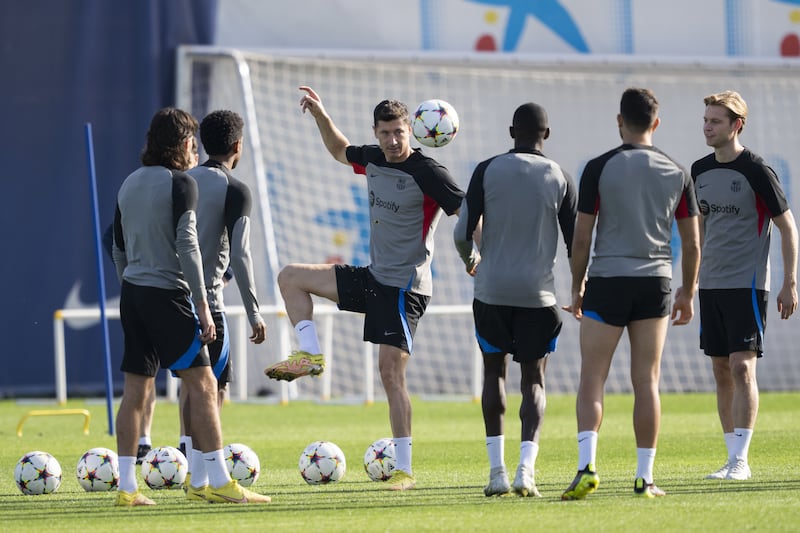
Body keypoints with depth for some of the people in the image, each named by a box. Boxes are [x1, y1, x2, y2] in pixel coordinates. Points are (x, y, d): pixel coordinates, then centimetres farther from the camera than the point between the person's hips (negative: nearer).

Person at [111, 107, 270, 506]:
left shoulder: (129, 185, 14)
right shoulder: (180, 183, -8)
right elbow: (186, 244, -15)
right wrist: (202, 305, -14)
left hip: (132, 293, 8)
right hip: (167, 293, -8)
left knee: (136, 390, 8)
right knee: (202, 384, -6)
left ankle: (127, 488, 6)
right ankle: (220, 482, -10)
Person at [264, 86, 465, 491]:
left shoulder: (427, 173, -17)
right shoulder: (372, 160, 6)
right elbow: (340, 151, 28)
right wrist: (321, 116, 16)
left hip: (404, 287, -8)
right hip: (372, 276, 8)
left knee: (391, 371, -13)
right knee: (291, 277, 11)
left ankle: (404, 470, -10)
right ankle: (310, 355, 5)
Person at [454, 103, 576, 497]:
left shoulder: (487, 171, -2)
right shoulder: (560, 179, 0)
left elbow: (463, 233, -4)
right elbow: (576, 242, 2)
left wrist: (471, 259, 19)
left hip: (492, 290, 0)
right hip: (539, 293, 0)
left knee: (494, 371, 15)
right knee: (533, 379, 8)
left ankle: (497, 469, 7)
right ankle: (526, 468, -9)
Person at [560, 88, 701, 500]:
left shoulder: (599, 168, -5)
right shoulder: (677, 173, 4)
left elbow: (582, 236, -4)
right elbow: (692, 242, 8)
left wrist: (577, 287, 8)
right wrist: (688, 293, 19)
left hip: (607, 281, -2)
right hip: (656, 282, 2)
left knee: (592, 380, 2)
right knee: (646, 381, 6)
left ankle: (587, 465, -15)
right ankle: (645, 477, 5)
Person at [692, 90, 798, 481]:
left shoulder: (755, 171, -9)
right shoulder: (700, 171, 9)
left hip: (747, 284, -6)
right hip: (711, 285, 6)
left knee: (742, 367, -11)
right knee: (722, 371, 7)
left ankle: (740, 460, -11)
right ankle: (733, 457, 12)